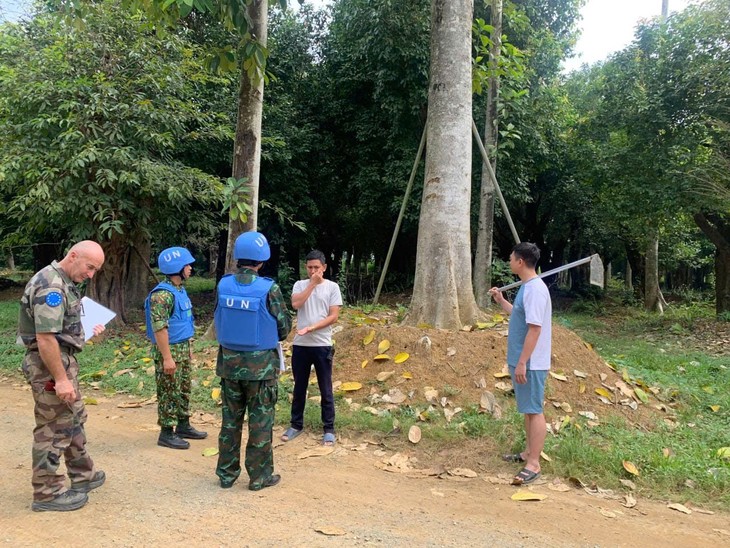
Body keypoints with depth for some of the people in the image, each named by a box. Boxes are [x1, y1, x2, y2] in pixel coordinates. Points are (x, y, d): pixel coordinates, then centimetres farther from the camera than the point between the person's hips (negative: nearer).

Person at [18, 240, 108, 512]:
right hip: (50, 366, -11)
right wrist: (60, 379, -25)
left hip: (63, 361, 11)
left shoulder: (62, 281, 10)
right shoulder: (51, 286, -23)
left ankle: (82, 475, 35)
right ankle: (47, 493, 14)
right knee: (53, 428, 1)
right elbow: (45, 338, -27)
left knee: (74, 420, 20)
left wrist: (86, 330, 13)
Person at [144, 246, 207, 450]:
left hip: (182, 348, 9)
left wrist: (188, 347, 21)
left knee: (184, 390, 17)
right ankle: (166, 433, 10)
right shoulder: (162, 294, -21)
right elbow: (159, 327, -24)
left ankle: (183, 426, 29)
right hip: (169, 350, -9)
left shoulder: (180, 290, 10)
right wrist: (167, 357, -24)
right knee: (169, 393, 0)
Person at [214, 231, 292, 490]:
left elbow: (219, 322, 7)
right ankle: (259, 476, 18)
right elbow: (284, 327, -9)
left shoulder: (223, 285, -4)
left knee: (230, 419, 16)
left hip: (229, 362, 4)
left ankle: (226, 474, 26)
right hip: (260, 364, -4)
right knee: (260, 422, 8)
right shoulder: (269, 289, -17)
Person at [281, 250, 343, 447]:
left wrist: (310, 328, -16)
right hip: (300, 345, 2)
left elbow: (333, 316, -7)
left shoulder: (332, 287, 0)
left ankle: (329, 429, 15)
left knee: (325, 389, 5)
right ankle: (296, 425, 26)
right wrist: (312, 284, -13)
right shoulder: (300, 284, 5)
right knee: (299, 387, 13)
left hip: (322, 345, -2)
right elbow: (296, 304, -14)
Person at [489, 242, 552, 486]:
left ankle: (533, 464, 3)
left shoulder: (535, 289, -20)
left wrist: (522, 363, -24)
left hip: (531, 363, -10)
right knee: (528, 409, 18)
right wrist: (501, 301, 22)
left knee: (534, 410, -4)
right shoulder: (526, 287, 11)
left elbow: (534, 328, -25)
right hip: (522, 361, 10)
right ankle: (529, 452, 30)